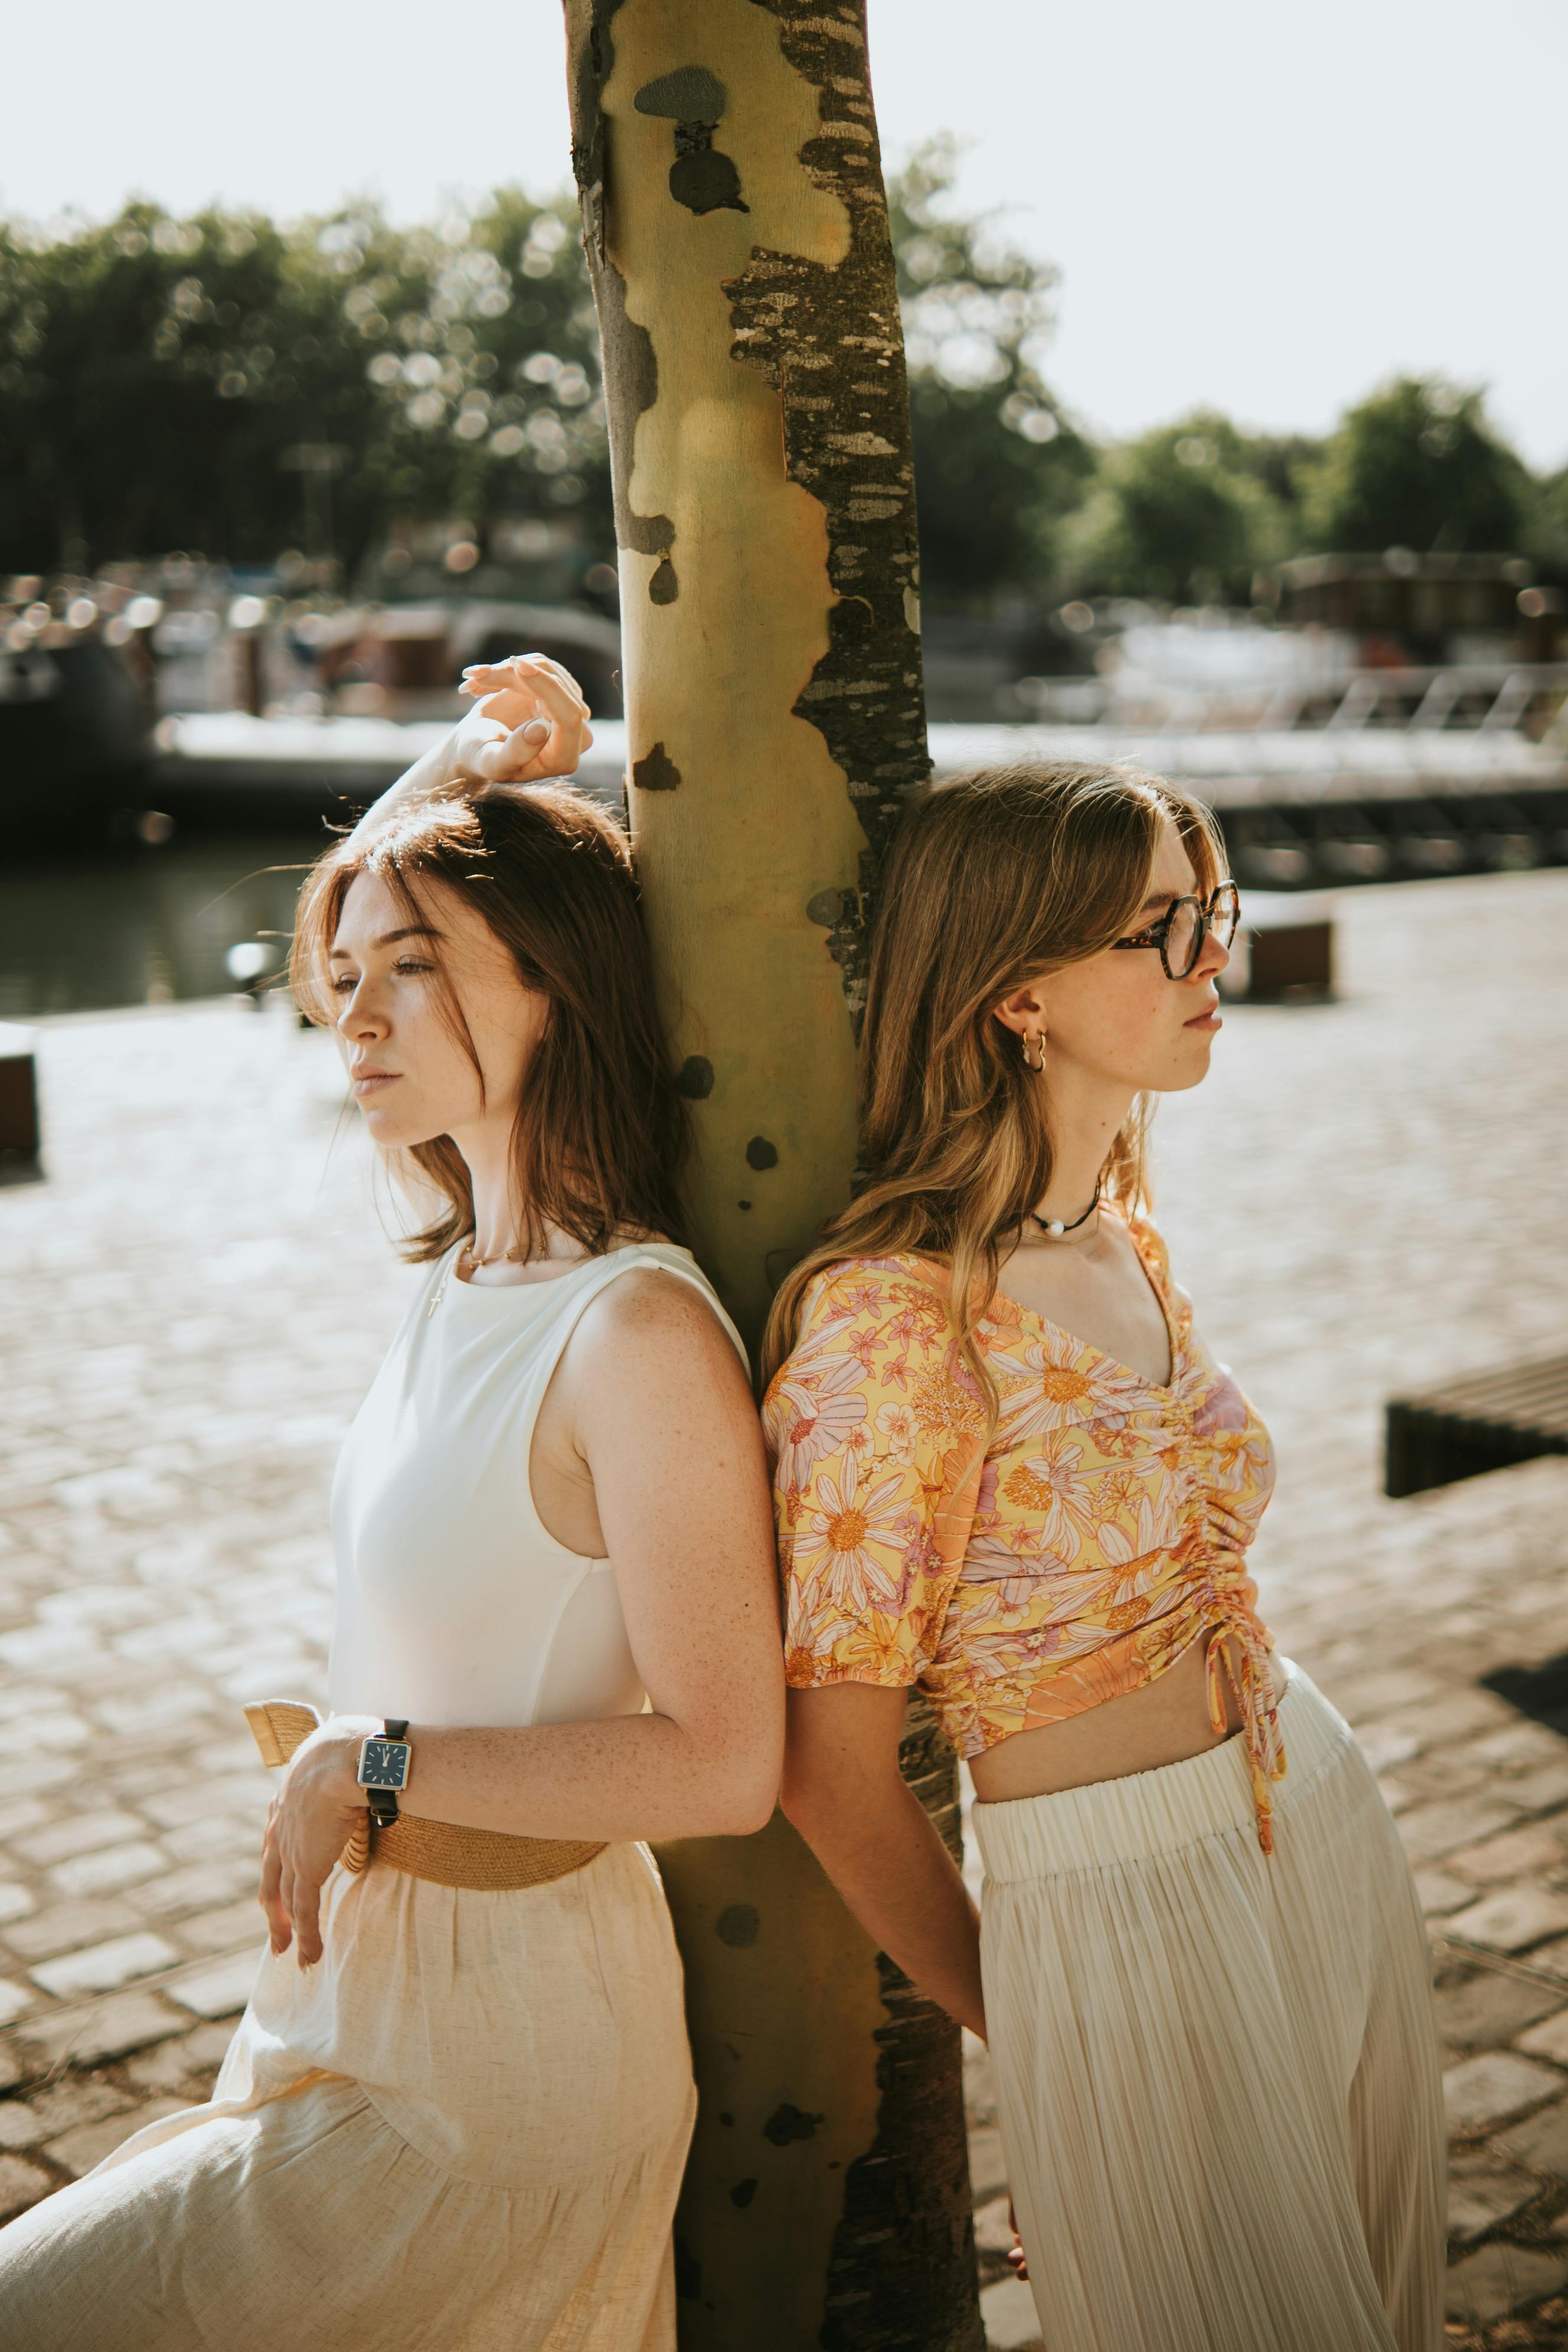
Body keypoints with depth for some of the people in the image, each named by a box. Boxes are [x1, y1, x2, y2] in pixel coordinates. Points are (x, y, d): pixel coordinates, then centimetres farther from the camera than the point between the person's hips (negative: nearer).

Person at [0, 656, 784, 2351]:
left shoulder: (639, 1337, -24)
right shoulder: (472, 1257, 0)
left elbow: (719, 1765, -24)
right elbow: (360, 899, 17)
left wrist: (370, 1763, -19)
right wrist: (472, 758, 6)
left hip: (494, 2047, -8)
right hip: (355, 1975, 8)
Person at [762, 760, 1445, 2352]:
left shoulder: (1124, 1240, 4)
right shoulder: (896, 1313, -22)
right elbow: (831, 1769, -15)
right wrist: (1007, 2012, 0)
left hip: (1326, 1832, 8)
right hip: (1121, 1909, -8)